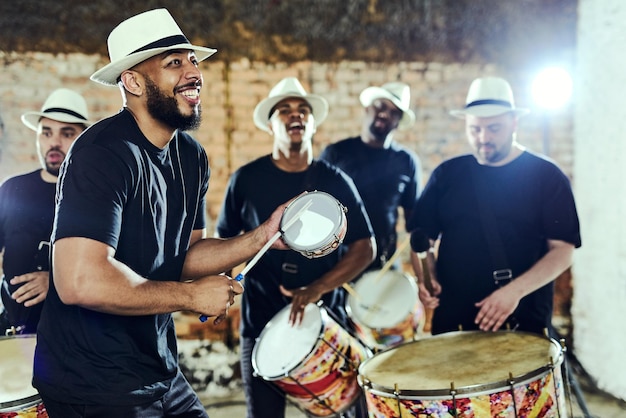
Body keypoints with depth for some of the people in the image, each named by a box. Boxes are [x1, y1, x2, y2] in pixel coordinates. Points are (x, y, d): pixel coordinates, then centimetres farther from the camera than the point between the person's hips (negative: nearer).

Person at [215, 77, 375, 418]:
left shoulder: (335, 182, 0)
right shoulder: (246, 179, -2)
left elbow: (364, 248, -4)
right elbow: (224, 240, 10)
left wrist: (317, 288, -17)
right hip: (261, 325, 0)